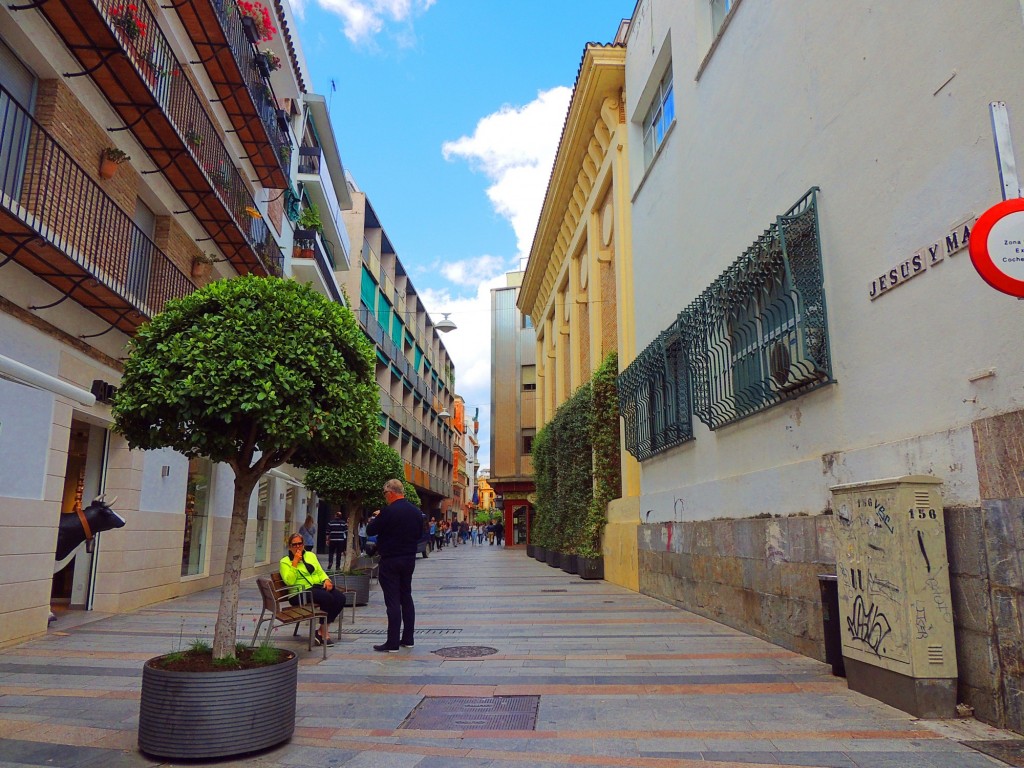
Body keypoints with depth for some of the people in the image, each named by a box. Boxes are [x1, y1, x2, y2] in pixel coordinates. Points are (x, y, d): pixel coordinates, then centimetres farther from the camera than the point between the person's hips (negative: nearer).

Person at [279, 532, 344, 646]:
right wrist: (295, 563, -13)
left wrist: (326, 580, -2)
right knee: (328, 598, -33)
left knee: (341, 598, -21)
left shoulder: (311, 555, 22)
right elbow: (289, 581, -10)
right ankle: (324, 632, -17)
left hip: (318, 586, 6)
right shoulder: (285, 561, 5)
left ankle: (322, 631, -12)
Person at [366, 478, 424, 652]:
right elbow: (419, 534, 15)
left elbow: (370, 530, -10)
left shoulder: (388, 511, -18)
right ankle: (407, 639, 20)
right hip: (409, 559, 7)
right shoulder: (416, 511, 4)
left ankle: (393, 643, 0)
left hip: (390, 561, -7)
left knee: (393, 601, -3)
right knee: (406, 597, 15)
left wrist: (376, 518, 7)